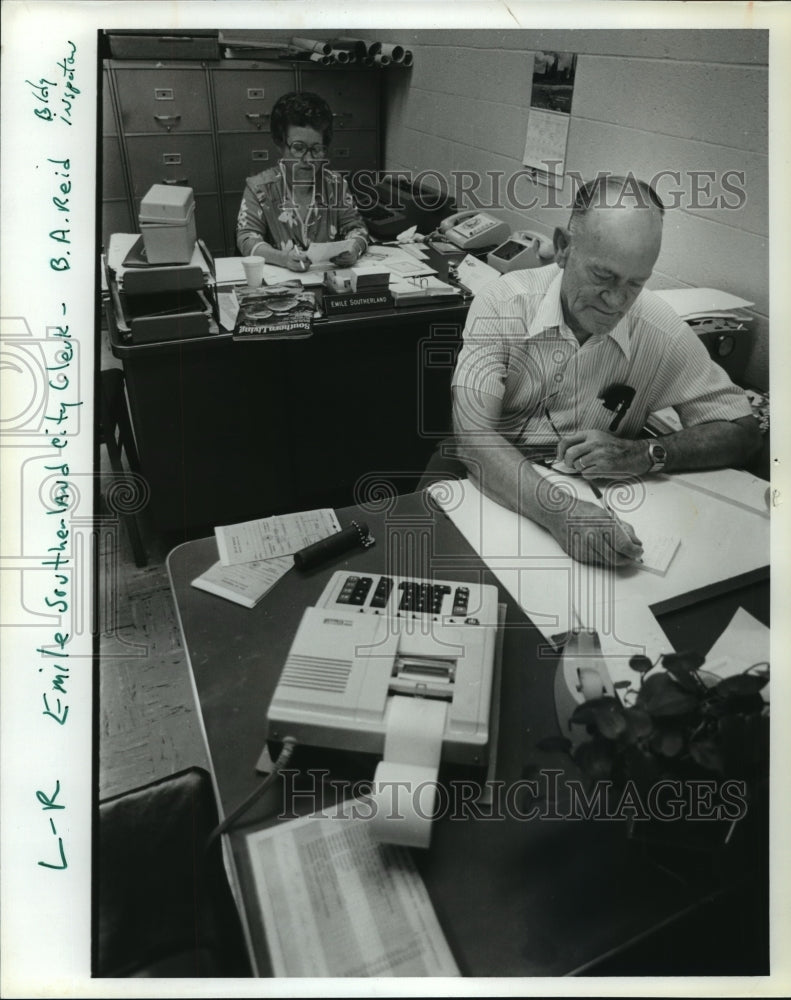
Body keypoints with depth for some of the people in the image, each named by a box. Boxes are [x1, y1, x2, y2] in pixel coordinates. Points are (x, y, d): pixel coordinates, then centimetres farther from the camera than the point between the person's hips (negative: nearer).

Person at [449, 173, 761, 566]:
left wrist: (641, 454, -23)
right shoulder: (503, 303, -16)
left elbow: (742, 431, -4)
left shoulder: (662, 333, -11)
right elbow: (471, 433, -26)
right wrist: (558, 512, -43)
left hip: (592, 508, 2)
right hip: (495, 494, -2)